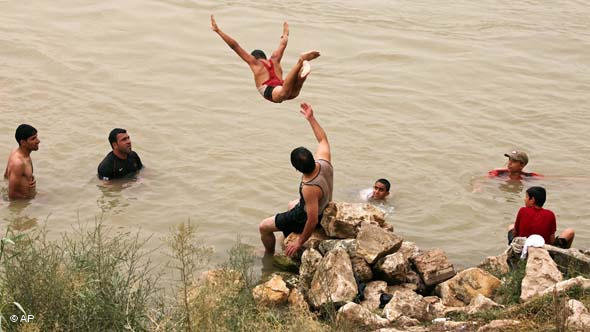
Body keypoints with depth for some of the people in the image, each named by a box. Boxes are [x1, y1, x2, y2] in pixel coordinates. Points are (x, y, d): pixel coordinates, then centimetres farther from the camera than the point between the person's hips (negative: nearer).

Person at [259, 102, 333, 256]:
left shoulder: (310, 188, -43)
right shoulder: (324, 161, -25)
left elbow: (313, 221, -36)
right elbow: (323, 139, -3)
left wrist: (299, 243, -24)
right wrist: (311, 118, -1)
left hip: (304, 217, -8)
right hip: (323, 207, 8)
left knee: (264, 227, 11)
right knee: (291, 204, 40)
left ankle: (268, 256, 36)